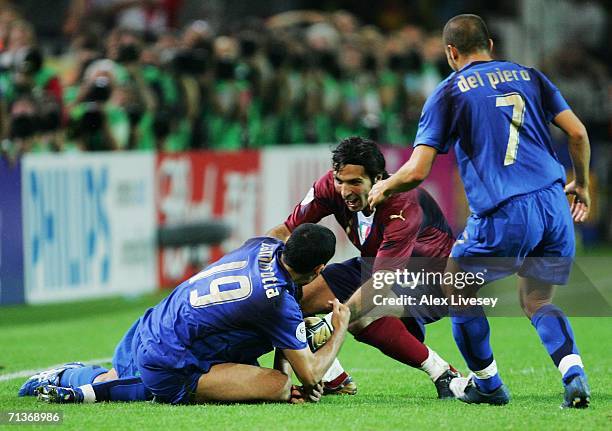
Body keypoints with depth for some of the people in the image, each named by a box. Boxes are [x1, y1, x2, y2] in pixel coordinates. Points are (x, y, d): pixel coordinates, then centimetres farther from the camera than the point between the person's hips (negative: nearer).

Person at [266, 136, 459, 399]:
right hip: (371, 265, 7)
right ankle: (336, 380, 10)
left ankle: (443, 374, -21)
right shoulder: (331, 186, -17)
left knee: (364, 319, -35)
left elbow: (382, 281, -39)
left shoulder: (404, 207, -35)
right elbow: (287, 230, -9)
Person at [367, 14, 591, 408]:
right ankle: (574, 372, -6)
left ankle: (487, 383, 25)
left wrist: (384, 188, 19)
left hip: (503, 216, -4)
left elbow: (417, 171, -1)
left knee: (457, 287, 20)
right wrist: (582, 184, 26)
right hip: (555, 206, 4)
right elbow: (577, 132, 10)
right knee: (537, 301, 19)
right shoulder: (529, 76, 16)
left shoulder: (449, 92, 4)